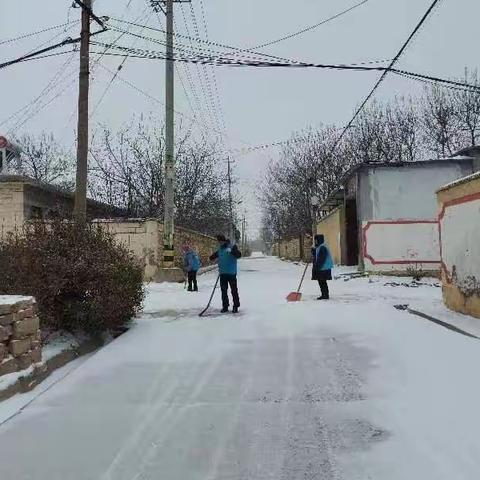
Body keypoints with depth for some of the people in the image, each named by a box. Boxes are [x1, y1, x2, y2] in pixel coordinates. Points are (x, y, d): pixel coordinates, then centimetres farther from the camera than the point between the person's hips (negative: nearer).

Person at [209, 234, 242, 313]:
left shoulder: (232, 247, -6)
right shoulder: (220, 249, 13)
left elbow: (239, 255, -19)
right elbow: (214, 257, 23)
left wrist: (231, 251, -33)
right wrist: (213, 257, -1)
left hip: (231, 273, -6)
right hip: (222, 273, 6)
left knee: (234, 290, 0)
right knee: (223, 291, 10)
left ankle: (236, 306, 9)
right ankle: (225, 306, 20)